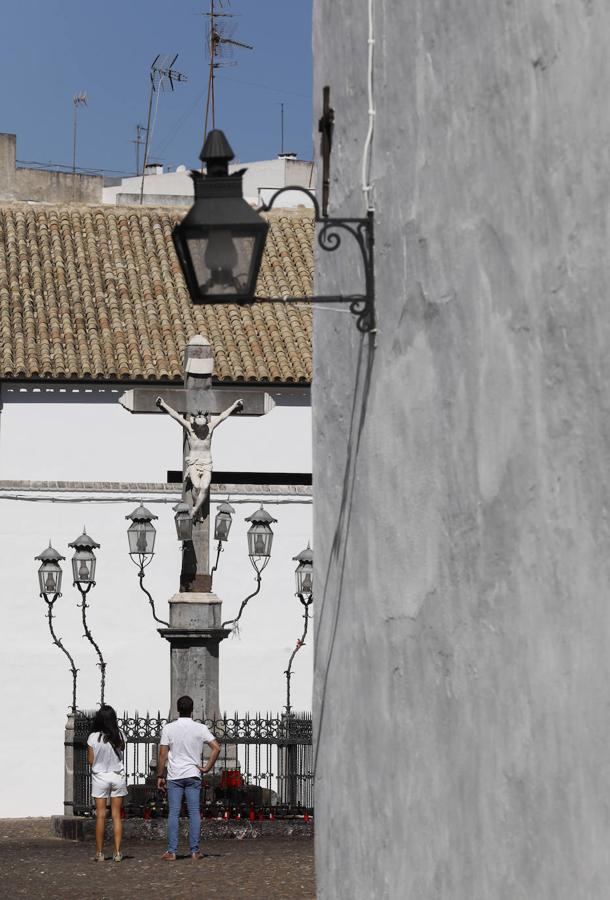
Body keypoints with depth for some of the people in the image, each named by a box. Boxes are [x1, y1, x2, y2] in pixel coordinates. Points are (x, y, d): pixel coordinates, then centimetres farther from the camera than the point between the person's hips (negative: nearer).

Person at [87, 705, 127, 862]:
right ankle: (117, 852, 4)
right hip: (118, 777, 1)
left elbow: (90, 760, -6)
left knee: (100, 815, 4)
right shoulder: (120, 735, -8)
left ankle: (99, 852, 6)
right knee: (116, 815, 6)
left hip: (100, 777, -1)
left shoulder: (93, 737, -13)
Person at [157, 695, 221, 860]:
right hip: (193, 775, 0)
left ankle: (172, 851, -2)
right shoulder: (200, 728, -2)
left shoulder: (168, 729, -3)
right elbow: (216, 747, -8)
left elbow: (163, 754, -4)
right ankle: (195, 851, 2)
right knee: (194, 813, 3)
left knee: (174, 813, 1)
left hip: (174, 776, 0)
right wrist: (207, 767, 0)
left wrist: (160, 776, 3)